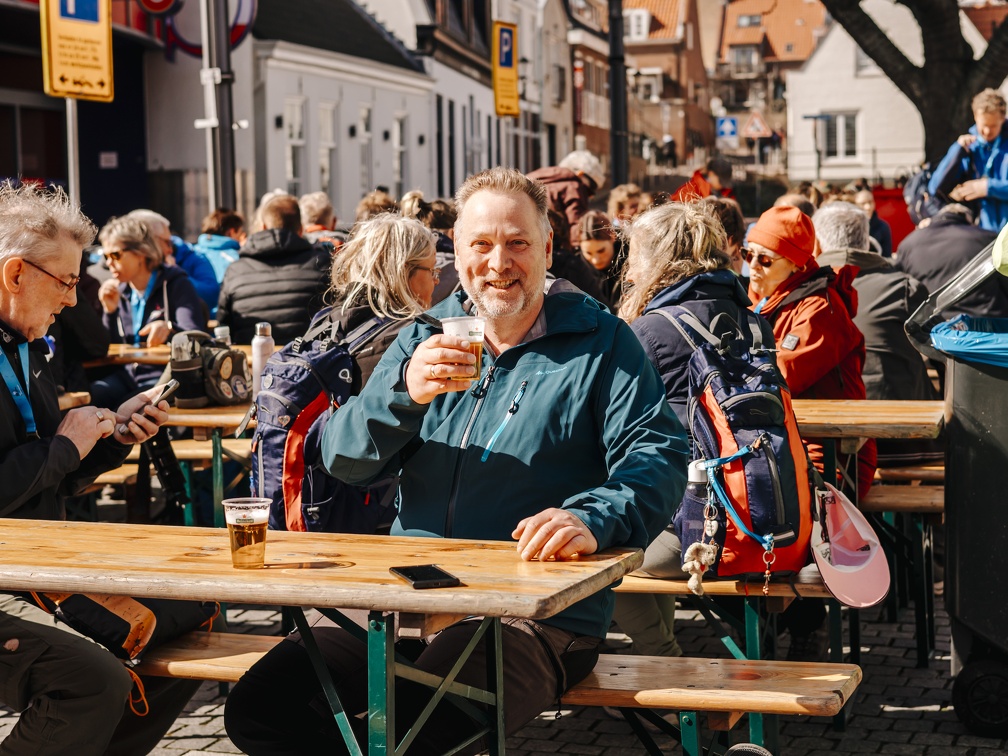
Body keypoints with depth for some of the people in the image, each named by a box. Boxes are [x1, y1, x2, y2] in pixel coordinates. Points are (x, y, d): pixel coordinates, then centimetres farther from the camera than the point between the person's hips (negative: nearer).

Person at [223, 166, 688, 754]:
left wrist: (593, 518, -30)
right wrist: (404, 390, -16)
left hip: (537, 612, -5)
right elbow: (343, 459, 5)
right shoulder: (425, 340, 15)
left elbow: (656, 455, -8)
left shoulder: (601, 343, 3)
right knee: (257, 708, -11)